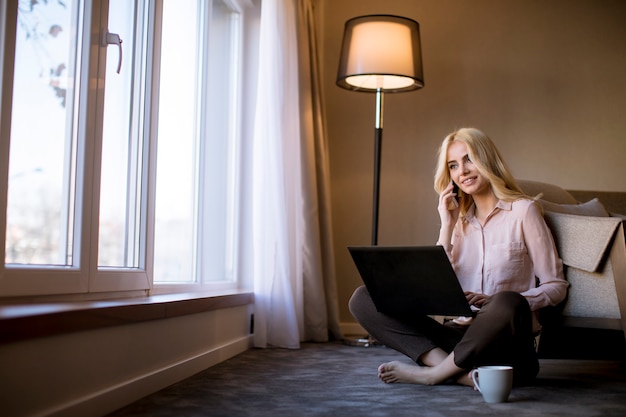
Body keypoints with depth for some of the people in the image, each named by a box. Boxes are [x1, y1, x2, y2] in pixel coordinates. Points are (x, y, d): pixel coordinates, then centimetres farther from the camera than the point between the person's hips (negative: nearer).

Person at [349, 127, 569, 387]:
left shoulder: (522, 210, 2)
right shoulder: (459, 219, 16)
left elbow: (556, 286, -1)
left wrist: (496, 303, -15)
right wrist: (447, 227, 0)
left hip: (503, 340, -4)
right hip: (457, 334, 4)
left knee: (510, 304, -40)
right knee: (363, 298, -13)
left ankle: (432, 373, -20)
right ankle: (461, 373, -26)